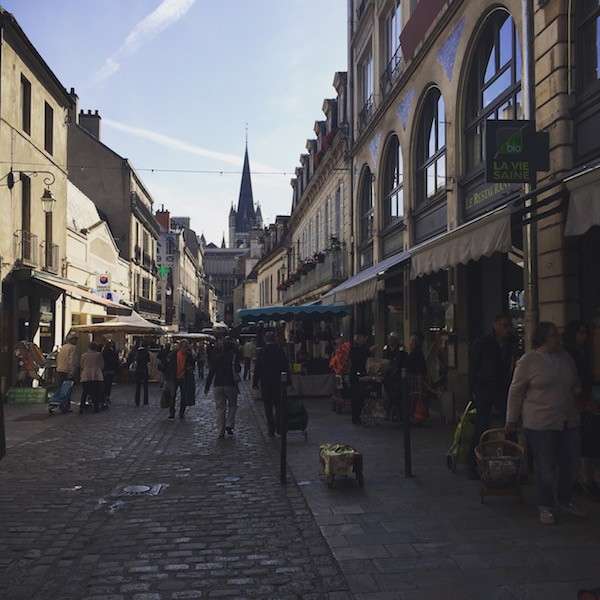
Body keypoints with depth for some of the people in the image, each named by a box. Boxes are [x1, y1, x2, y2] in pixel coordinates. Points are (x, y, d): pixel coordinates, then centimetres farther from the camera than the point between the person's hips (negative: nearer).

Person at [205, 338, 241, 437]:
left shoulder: (217, 357, 5)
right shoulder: (234, 356, -4)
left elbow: (211, 372, 3)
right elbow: (238, 369, -9)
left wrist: (207, 387, 7)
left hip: (218, 385, 2)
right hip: (231, 385, -2)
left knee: (220, 408, 6)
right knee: (232, 405, 16)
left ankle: (220, 431, 5)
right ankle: (229, 425, 3)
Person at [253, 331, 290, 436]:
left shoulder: (262, 351, -5)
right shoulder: (280, 350, -2)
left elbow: (257, 368, -4)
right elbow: (286, 367, 1)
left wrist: (255, 383, 1)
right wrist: (288, 381, 8)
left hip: (265, 383, -1)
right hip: (278, 382, 1)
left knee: (268, 407, 6)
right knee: (278, 405, 13)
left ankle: (271, 430, 7)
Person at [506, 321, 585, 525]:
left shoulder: (565, 357, 9)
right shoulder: (528, 361, -9)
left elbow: (576, 380, 25)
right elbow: (516, 391, -5)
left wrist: (577, 388, 1)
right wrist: (512, 419, -3)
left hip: (569, 421, 6)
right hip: (541, 424, -6)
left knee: (572, 462, 11)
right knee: (545, 467, 1)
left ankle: (565, 500, 32)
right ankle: (546, 507, 17)